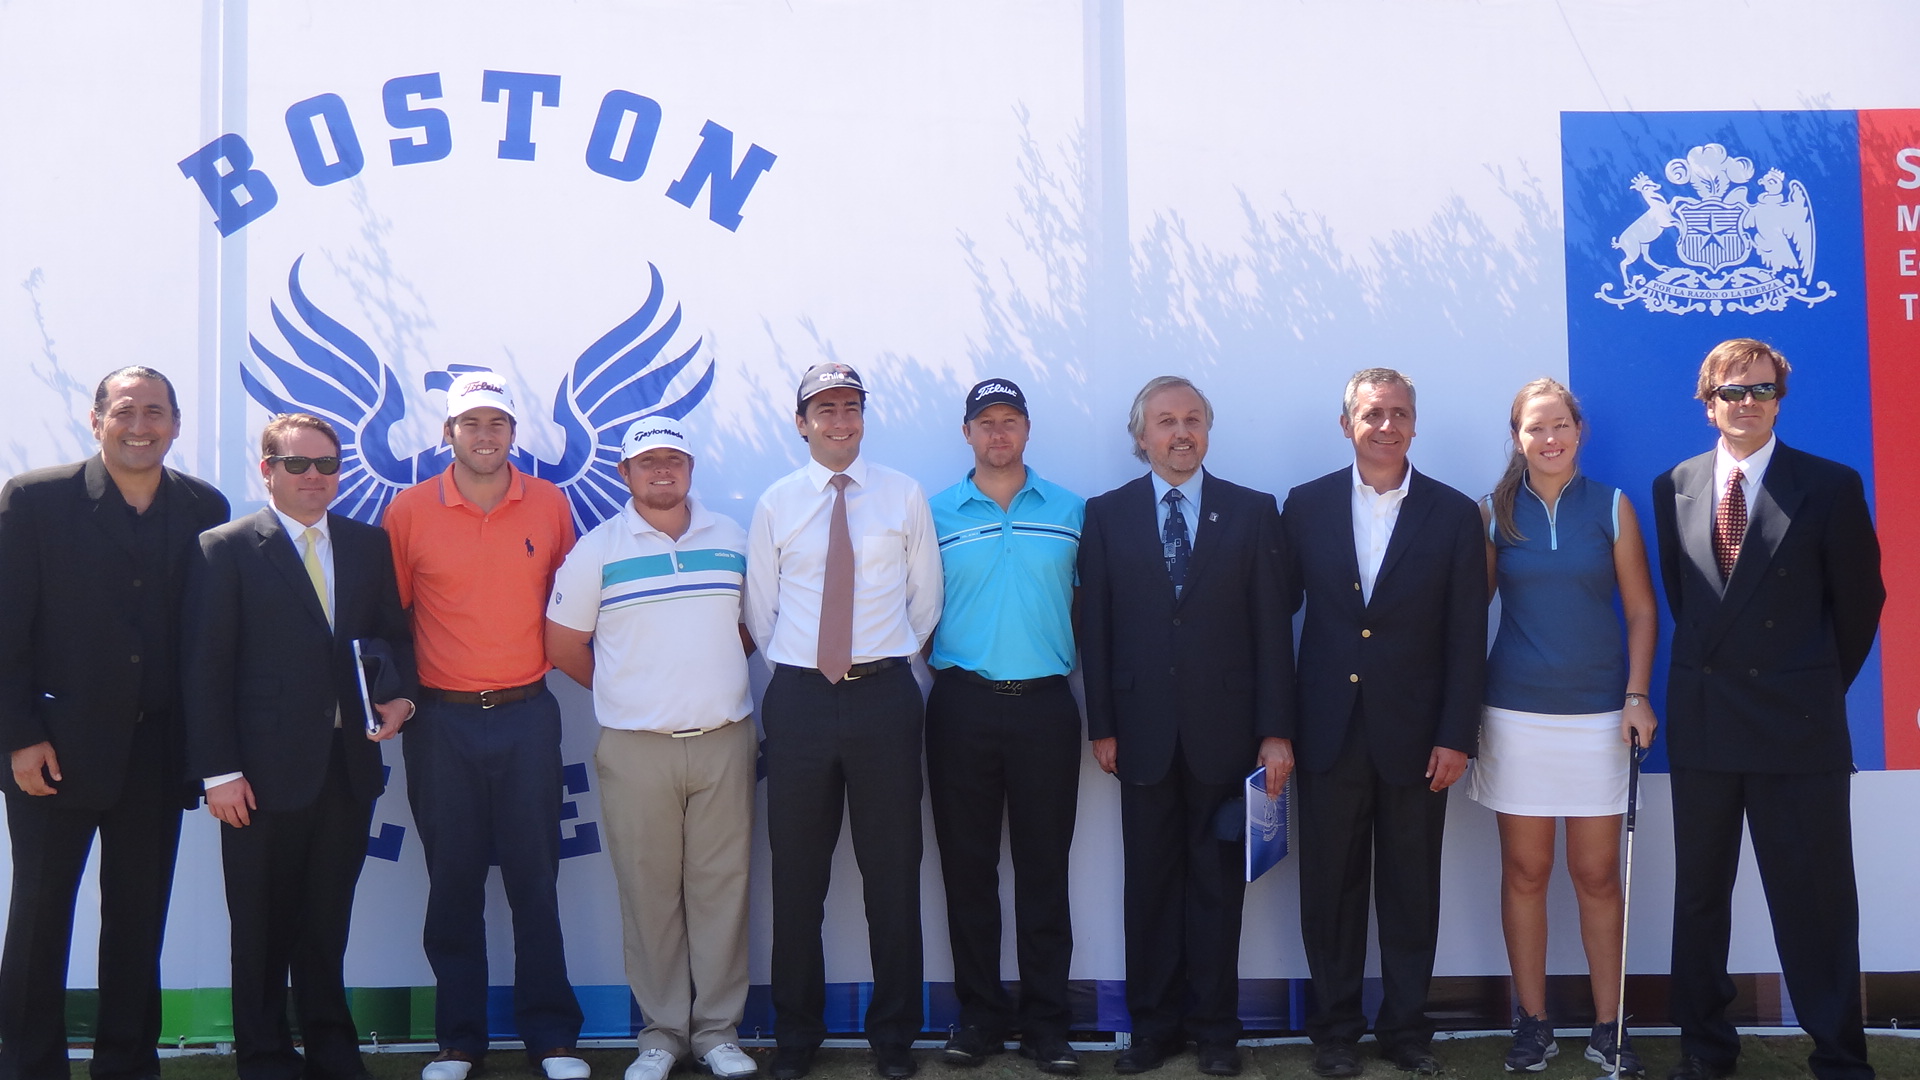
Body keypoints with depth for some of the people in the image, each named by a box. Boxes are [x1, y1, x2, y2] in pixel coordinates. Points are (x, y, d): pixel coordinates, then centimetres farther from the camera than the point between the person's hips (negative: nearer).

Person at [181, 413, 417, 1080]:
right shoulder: (224, 550, -3)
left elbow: (394, 633, 17)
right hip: (265, 770, -3)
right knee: (264, 927, 8)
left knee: (328, 922, 14)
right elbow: (205, 669, -6)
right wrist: (219, 771, -11)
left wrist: (401, 695, -3)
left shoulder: (370, 545, 10)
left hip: (349, 768, 4)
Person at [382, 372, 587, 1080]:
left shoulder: (550, 505, 2)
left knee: (535, 876, 5)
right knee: (453, 882, 7)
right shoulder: (410, 510, -1)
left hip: (527, 715, 0)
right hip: (441, 721, 0)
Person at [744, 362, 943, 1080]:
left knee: (892, 871, 5)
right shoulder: (775, 503, 6)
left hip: (884, 695, 0)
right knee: (797, 874, 7)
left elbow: (926, 596, 10)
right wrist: (792, 669, 8)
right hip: (799, 698, 1)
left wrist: (891, 658, 9)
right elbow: (760, 607, 11)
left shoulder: (903, 496, 5)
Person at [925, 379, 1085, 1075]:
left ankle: (1046, 1022, 13)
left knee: (1044, 868, 3)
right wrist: (943, 665, -2)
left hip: (1045, 704, 0)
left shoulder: (1071, 510, 8)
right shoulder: (935, 514, 6)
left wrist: (1085, 672, 1)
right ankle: (980, 1014, 17)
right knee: (968, 867, 5)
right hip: (962, 706, 0)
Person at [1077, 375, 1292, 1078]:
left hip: (1224, 730, 0)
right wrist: (1102, 725, -1)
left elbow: (1272, 626, 0)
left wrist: (1275, 730, -4)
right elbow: (1095, 627, 4)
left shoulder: (1252, 512, 4)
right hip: (1144, 730, 1)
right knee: (1149, 883, 7)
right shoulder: (1107, 515, 6)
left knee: (1218, 882, 7)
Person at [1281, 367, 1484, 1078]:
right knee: (1331, 888, 8)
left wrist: (1455, 736, -6)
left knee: (1412, 891, 8)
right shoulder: (1306, 505, 3)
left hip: (1415, 733, 0)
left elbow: (1466, 636, -1)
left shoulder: (1454, 514, 0)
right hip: (1329, 729, 1)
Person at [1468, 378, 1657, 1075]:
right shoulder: (1494, 512, 4)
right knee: (1525, 872, 5)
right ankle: (1532, 1024, 15)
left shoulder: (1612, 508, 4)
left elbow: (1641, 609, 4)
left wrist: (1637, 694, -5)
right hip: (1516, 711, 0)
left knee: (1597, 875, 3)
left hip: (1599, 711, 0)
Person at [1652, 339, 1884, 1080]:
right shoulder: (1674, 488, 5)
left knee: (1817, 898, 2)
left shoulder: (1830, 487, -4)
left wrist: (1820, 687, 9)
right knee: (1699, 892, 11)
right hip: (1702, 719, 4)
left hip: (1799, 726, -3)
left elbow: (1860, 601, 3)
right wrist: (1715, 667, 11)